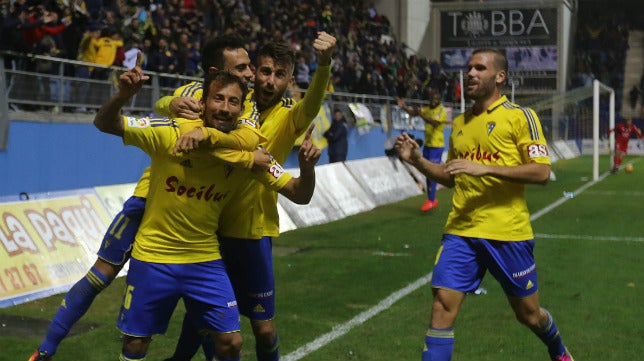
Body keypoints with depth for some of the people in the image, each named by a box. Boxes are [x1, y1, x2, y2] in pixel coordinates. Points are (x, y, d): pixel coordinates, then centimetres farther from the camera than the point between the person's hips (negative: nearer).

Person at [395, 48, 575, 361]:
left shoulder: (520, 116, -6)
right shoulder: (459, 123, 11)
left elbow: (541, 172, -15)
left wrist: (484, 168, -23)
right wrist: (418, 161, 4)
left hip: (508, 233, -4)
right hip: (461, 231, 4)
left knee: (528, 314, 13)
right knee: (442, 307, -9)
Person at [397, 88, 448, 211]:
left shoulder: (442, 111, -10)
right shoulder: (427, 109, 12)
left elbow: (435, 122, -26)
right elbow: (414, 112, 2)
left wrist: (421, 115, -34)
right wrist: (404, 107, -15)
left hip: (437, 146, -8)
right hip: (427, 145, 8)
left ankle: (431, 200, -5)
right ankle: (432, 200, 20)